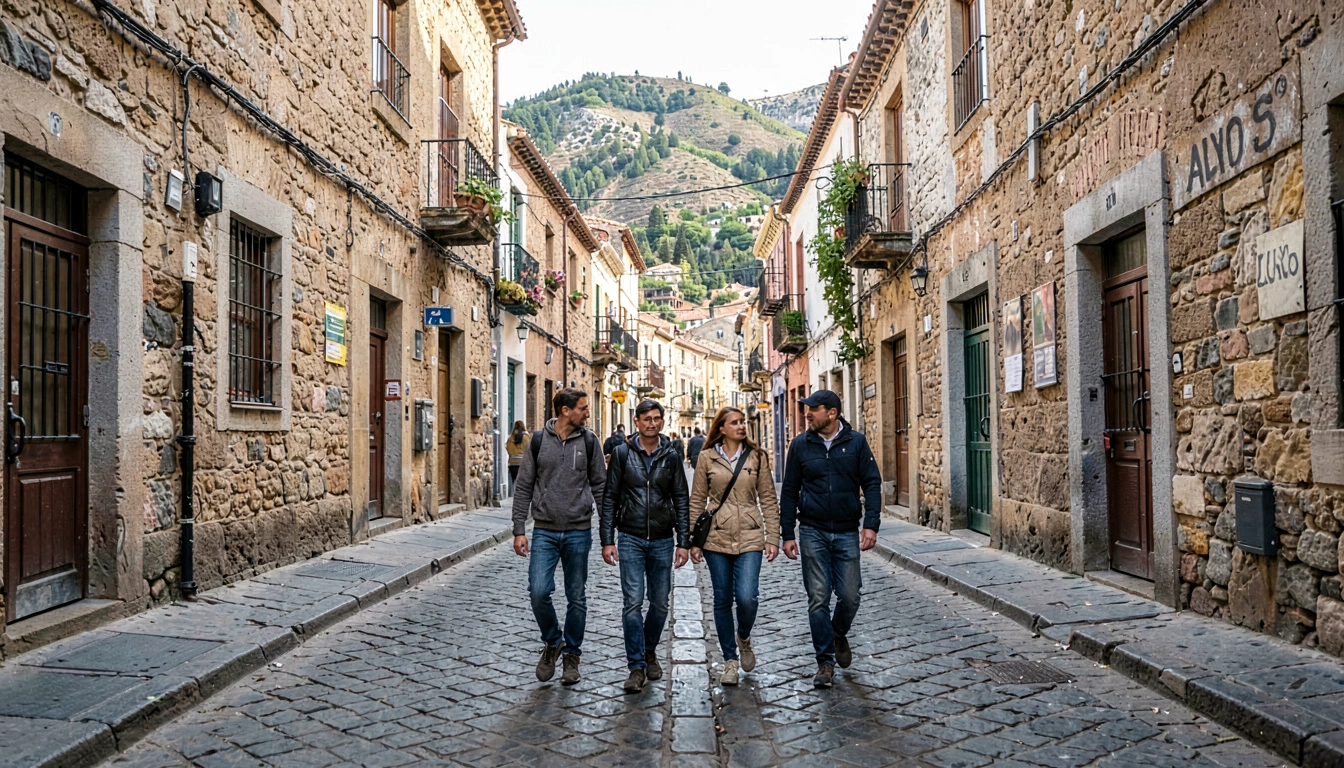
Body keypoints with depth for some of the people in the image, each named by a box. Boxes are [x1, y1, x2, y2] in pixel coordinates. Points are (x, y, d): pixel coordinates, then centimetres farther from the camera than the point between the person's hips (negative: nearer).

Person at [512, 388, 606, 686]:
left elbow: (600, 485, 5)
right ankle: (552, 643, 16)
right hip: (544, 531, -1)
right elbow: (524, 487, 3)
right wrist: (519, 530, -2)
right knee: (538, 592, -11)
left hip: (579, 532, 1)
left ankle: (571, 654, 24)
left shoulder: (588, 441, 2)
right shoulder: (538, 440, 0)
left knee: (576, 598, 7)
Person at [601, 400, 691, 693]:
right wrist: (607, 540, -5)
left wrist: (683, 542, -1)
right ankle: (636, 666, 1)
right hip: (630, 539, -2)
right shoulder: (622, 453, 0)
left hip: (662, 540, 2)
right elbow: (610, 499, 1)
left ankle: (650, 651, 32)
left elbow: (681, 501, 5)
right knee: (633, 602, -6)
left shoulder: (671, 456, 3)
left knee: (660, 603, 9)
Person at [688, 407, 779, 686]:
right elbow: (697, 501, 6)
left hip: (749, 537, 0)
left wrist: (773, 538, 0)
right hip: (717, 538, 0)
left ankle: (743, 638, 19)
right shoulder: (707, 458, 3)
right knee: (722, 600, 6)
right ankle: (730, 660, 21)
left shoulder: (757, 457, 5)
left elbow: (768, 500, 6)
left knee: (747, 598, -13)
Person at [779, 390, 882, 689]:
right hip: (813, 532, 0)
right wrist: (787, 535, 2)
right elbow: (789, 492, 5)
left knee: (849, 597, 1)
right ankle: (825, 661, 12)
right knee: (818, 599, 0)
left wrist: (871, 525, -10)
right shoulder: (800, 445, 1)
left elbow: (872, 484, 0)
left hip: (847, 533, 0)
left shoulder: (856, 442, 0)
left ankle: (839, 634, 33)